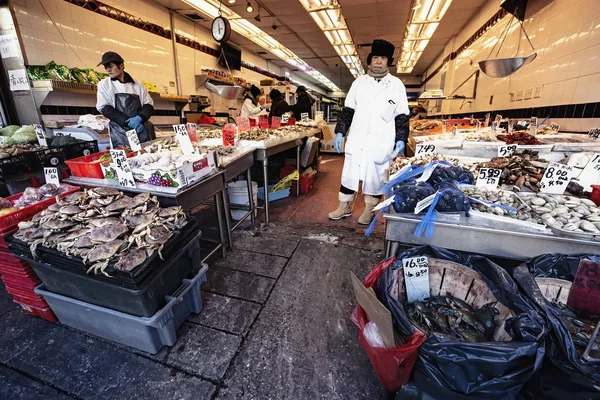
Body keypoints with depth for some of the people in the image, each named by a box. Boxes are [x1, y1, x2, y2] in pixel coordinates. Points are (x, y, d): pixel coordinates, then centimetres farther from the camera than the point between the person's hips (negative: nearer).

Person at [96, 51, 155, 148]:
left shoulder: (137, 84, 14)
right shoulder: (104, 84, 14)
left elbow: (149, 105, 10)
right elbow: (105, 108, 4)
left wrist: (139, 118, -11)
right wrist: (129, 122, -10)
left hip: (143, 129, 1)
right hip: (120, 132, -1)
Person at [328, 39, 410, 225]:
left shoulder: (396, 85, 5)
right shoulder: (359, 82, 10)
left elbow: (401, 116, 4)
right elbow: (348, 110, 11)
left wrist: (401, 140, -4)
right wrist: (340, 132, 4)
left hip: (381, 143, -2)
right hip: (356, 140, 2)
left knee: (375, 177, 5)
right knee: (349, 174, 7)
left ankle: (369, 210, 22)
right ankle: (345, 207, 22)